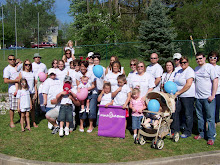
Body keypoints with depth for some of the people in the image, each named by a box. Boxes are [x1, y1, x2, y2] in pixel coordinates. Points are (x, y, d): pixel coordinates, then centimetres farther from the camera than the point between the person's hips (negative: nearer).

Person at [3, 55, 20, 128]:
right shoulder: (7, 69, -5)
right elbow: (5, 80, -15)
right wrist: (16, 80, -16)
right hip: (13, 91, -6)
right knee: (12, 108, -1)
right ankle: (11, 122, 12)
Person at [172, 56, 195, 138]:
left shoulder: (189, 71, -11)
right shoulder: (179, 72, 16)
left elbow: (188, 85, -19)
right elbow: (176, 82, 24)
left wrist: (178, 92, -16)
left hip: (188, 96, -8)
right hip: (179, 96, 8)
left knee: (188, 114, 1)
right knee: (175, 112, 9)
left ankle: (187, 132, 12)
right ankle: (175, 130, 22)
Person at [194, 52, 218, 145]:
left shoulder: (210, 67, -3)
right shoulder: (196, 69, 15)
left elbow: (215, 81, -7)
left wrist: (212, 95, -13)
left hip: (208, 98, -6)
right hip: (198, 97, 6)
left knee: (210, 118, -3)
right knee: (200, 117, 12)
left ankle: (211, 137, 4)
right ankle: (201, 133, 25)